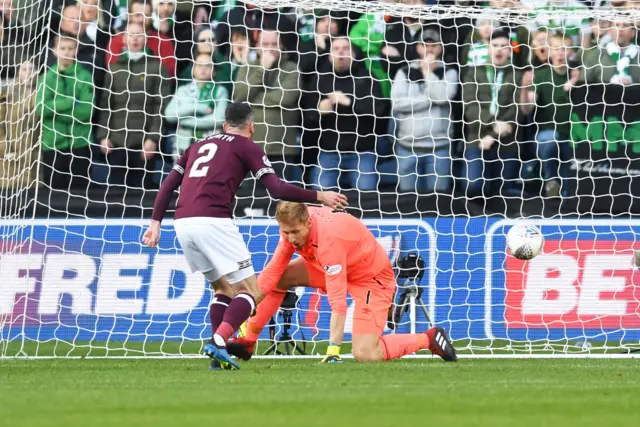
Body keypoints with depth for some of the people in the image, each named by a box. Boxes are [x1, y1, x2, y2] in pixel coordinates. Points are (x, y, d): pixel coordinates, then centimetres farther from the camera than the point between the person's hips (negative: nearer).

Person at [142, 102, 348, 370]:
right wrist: (318, 197, 7)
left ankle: (217, 351, 9)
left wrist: (155, 222, 22)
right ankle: (218, 342, -23)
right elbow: (276, 189, 0)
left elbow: (168, 185, 21)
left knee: (223, 288, 21)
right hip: (212, 220, -6)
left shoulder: (199, 145, 28)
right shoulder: (248, 147, 10)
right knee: (248, 290, -1)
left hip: (182, 222, 6)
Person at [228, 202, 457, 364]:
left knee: (364, 355, -21)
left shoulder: (328, 238, -38)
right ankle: (247, 341, 6)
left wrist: (333, 350, -44)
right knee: (279, 278, -5)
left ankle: (429, 338, -4)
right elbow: (270, 273, -6)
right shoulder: (293, 226, -16)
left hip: (373, 277, -8)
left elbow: (338, 301, -41)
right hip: (343, 268, 8)